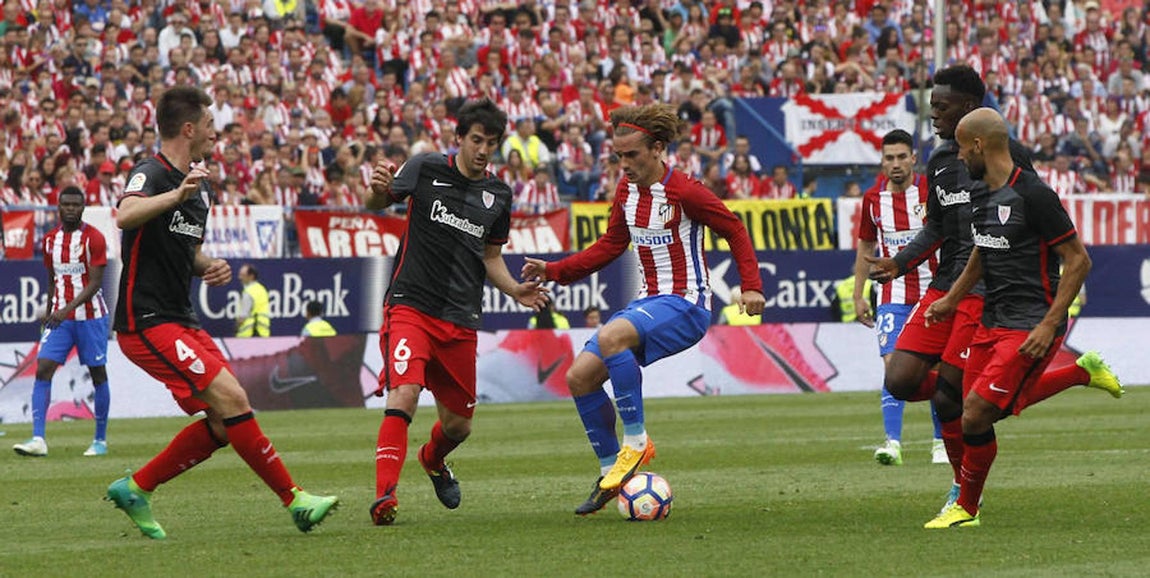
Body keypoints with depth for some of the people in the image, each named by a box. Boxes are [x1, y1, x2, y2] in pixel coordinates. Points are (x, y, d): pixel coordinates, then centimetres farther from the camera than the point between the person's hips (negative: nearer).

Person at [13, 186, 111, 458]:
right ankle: (38, 439, -16)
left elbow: (95, 282, -15)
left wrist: (68, 308, -25)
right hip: (59, 316, 4)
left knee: (98, 374, 4)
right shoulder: (50, 240, 8)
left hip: (90, 316, -4)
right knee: (43, 370, -10)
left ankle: (100, 440, 16)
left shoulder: (93, 238, -9)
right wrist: (50, 314, 16)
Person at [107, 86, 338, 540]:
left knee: (223, 424, 2)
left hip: (181, 321, 10)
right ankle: (294, 499, -12)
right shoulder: (150, 174, -13)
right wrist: (177, 194, -49)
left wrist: (209, 266, 8)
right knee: (232, 400, -17)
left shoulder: (199, 187, 16)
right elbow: (125, 216, -36)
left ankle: (136, 488, 14)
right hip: (147, 322, -10)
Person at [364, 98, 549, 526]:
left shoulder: (498, 195, 10)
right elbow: (375, 204, -5)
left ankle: (433, 460, 46)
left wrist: (515, 290, 2)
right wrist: (379, 190, -29)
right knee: (404, 394, -26)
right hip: (411, 304, -5)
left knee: (459, 423, 11)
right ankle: (385, 495, -29)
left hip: (461, 319, 5)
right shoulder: (426, 169, -2)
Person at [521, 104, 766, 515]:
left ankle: (636, 441, -23)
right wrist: (554, 271, 7)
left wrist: (751, 287, -16)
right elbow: (610, 246, 17)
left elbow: (735, 231, -7)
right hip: (649, 302, 8)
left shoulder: (684, 192, -15)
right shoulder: (627, 190, 7)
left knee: (611, 337, -34)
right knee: (580, 376, -3)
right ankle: (610, 471, 8)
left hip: (685, 304, -8)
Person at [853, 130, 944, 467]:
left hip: (932, 293, -2)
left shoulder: (930, 192, -6)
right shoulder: (873, 199, 4)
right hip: (893, 296, 2)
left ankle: (942, 442, 16)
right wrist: (858, 294, 12)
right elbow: (866, 249, 16)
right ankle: (892, 442, -17)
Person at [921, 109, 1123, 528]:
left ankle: (967, 508, 3)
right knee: (997, 407, 14)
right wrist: (951, 300, 28)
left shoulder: (1033, 194, -18)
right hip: (992, 320, 9)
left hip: (1029, 327, -9)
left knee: (977, 413, -15)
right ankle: (1083, 372, 32)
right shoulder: (980, 193, 8)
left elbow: (1079, 260, -16)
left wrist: (1049, 325, -20)